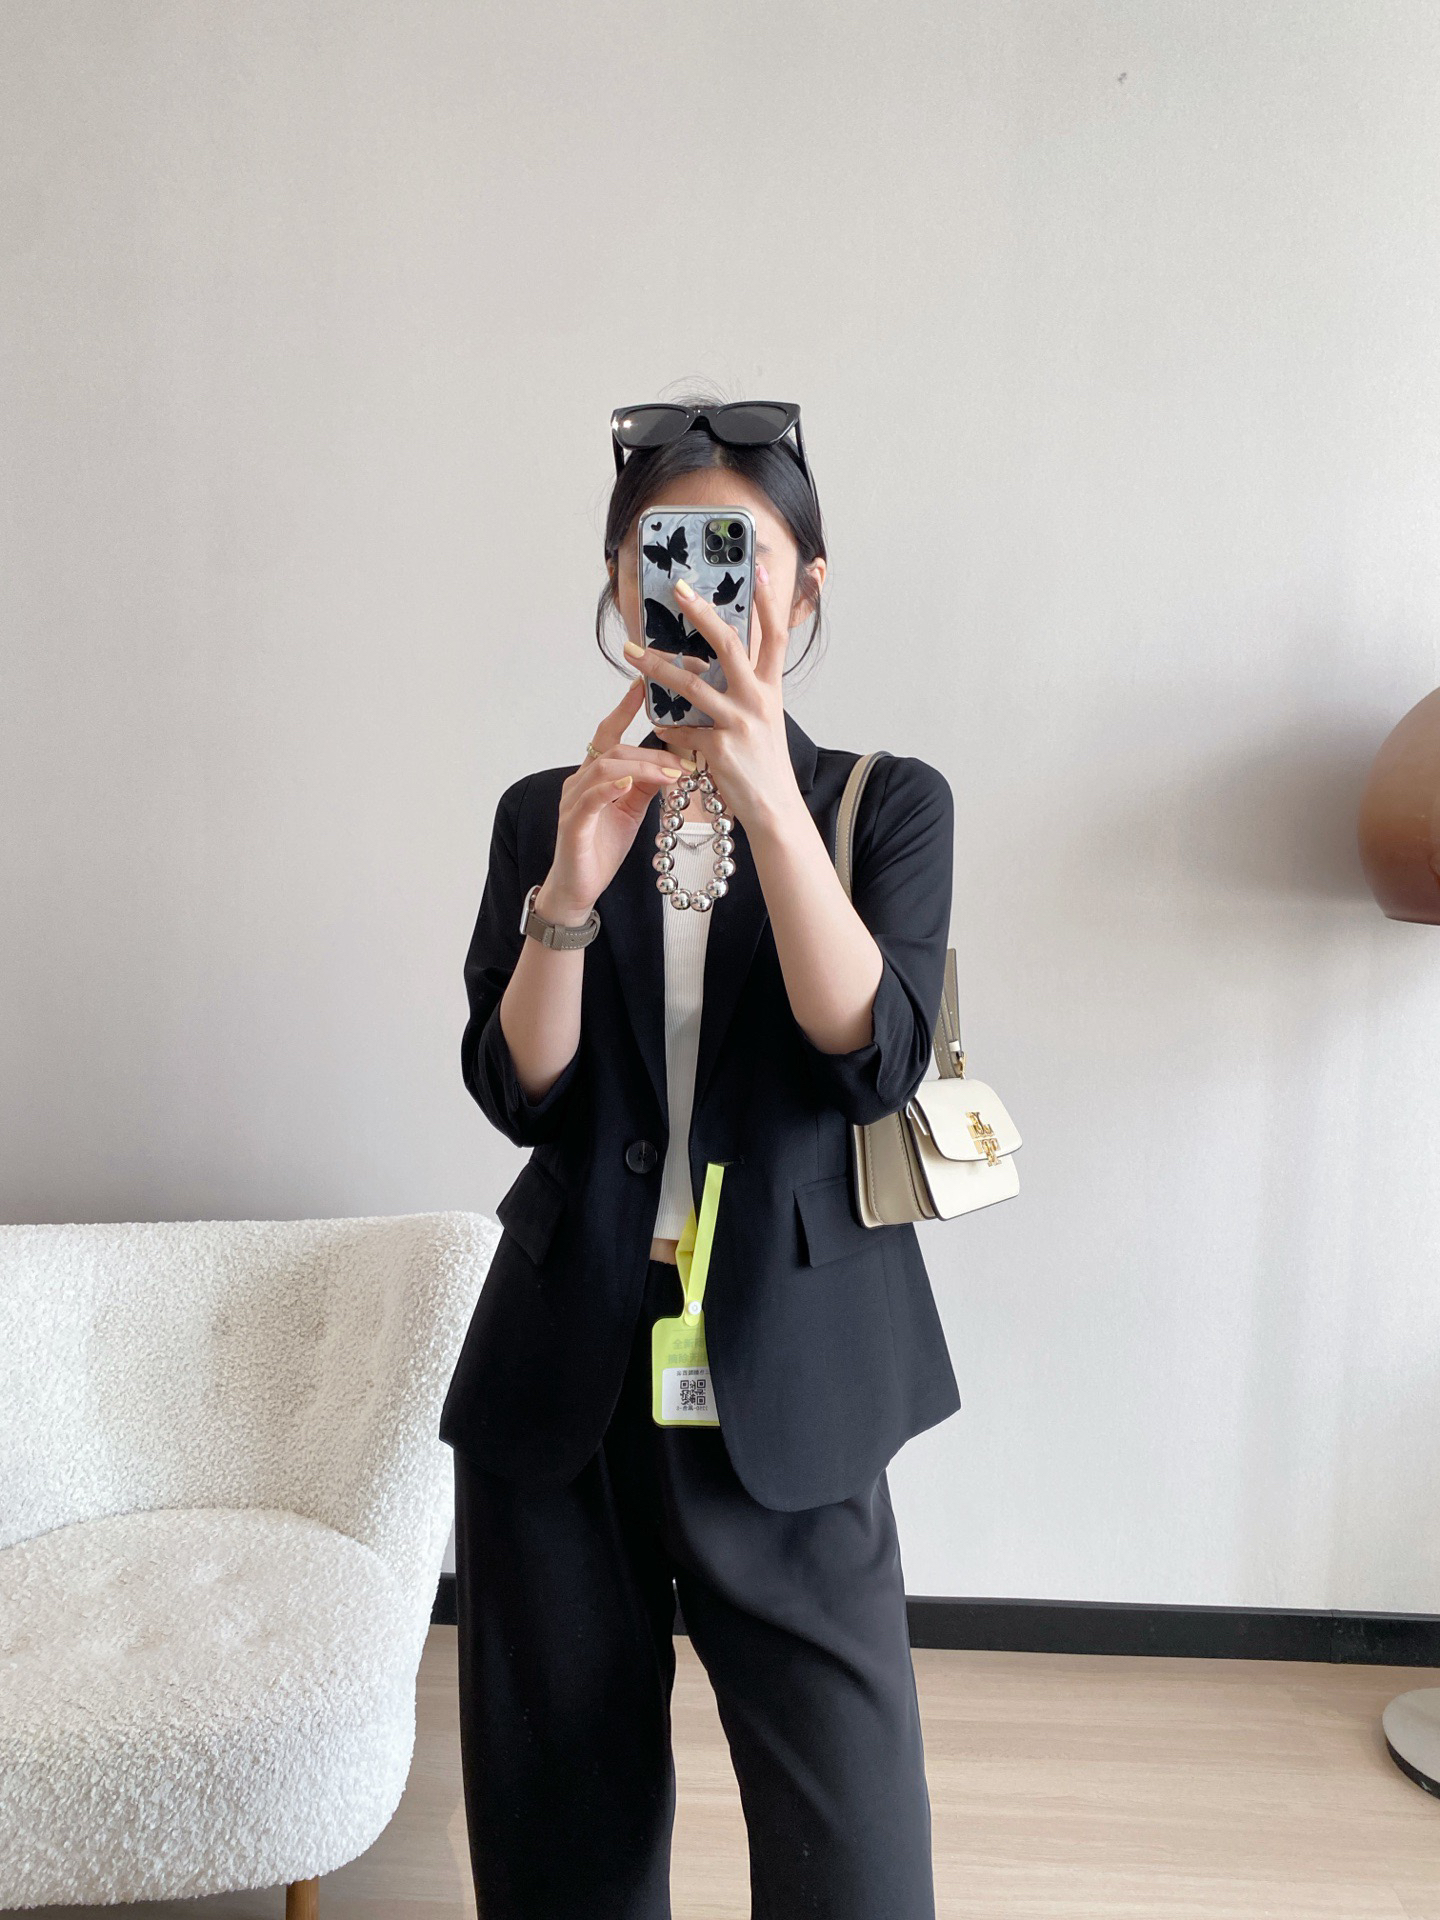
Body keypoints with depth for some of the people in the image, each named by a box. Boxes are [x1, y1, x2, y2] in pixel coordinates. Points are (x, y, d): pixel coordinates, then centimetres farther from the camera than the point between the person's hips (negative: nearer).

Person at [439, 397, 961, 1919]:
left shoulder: (891, 804, 1)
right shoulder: (541, 811, 5)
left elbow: (877, 1060, -15)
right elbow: (518, 1094, -4)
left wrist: (769, 800, -25)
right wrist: (567, 892, -21)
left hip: (783, 1387, -1)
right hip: (564, 1376, 2)